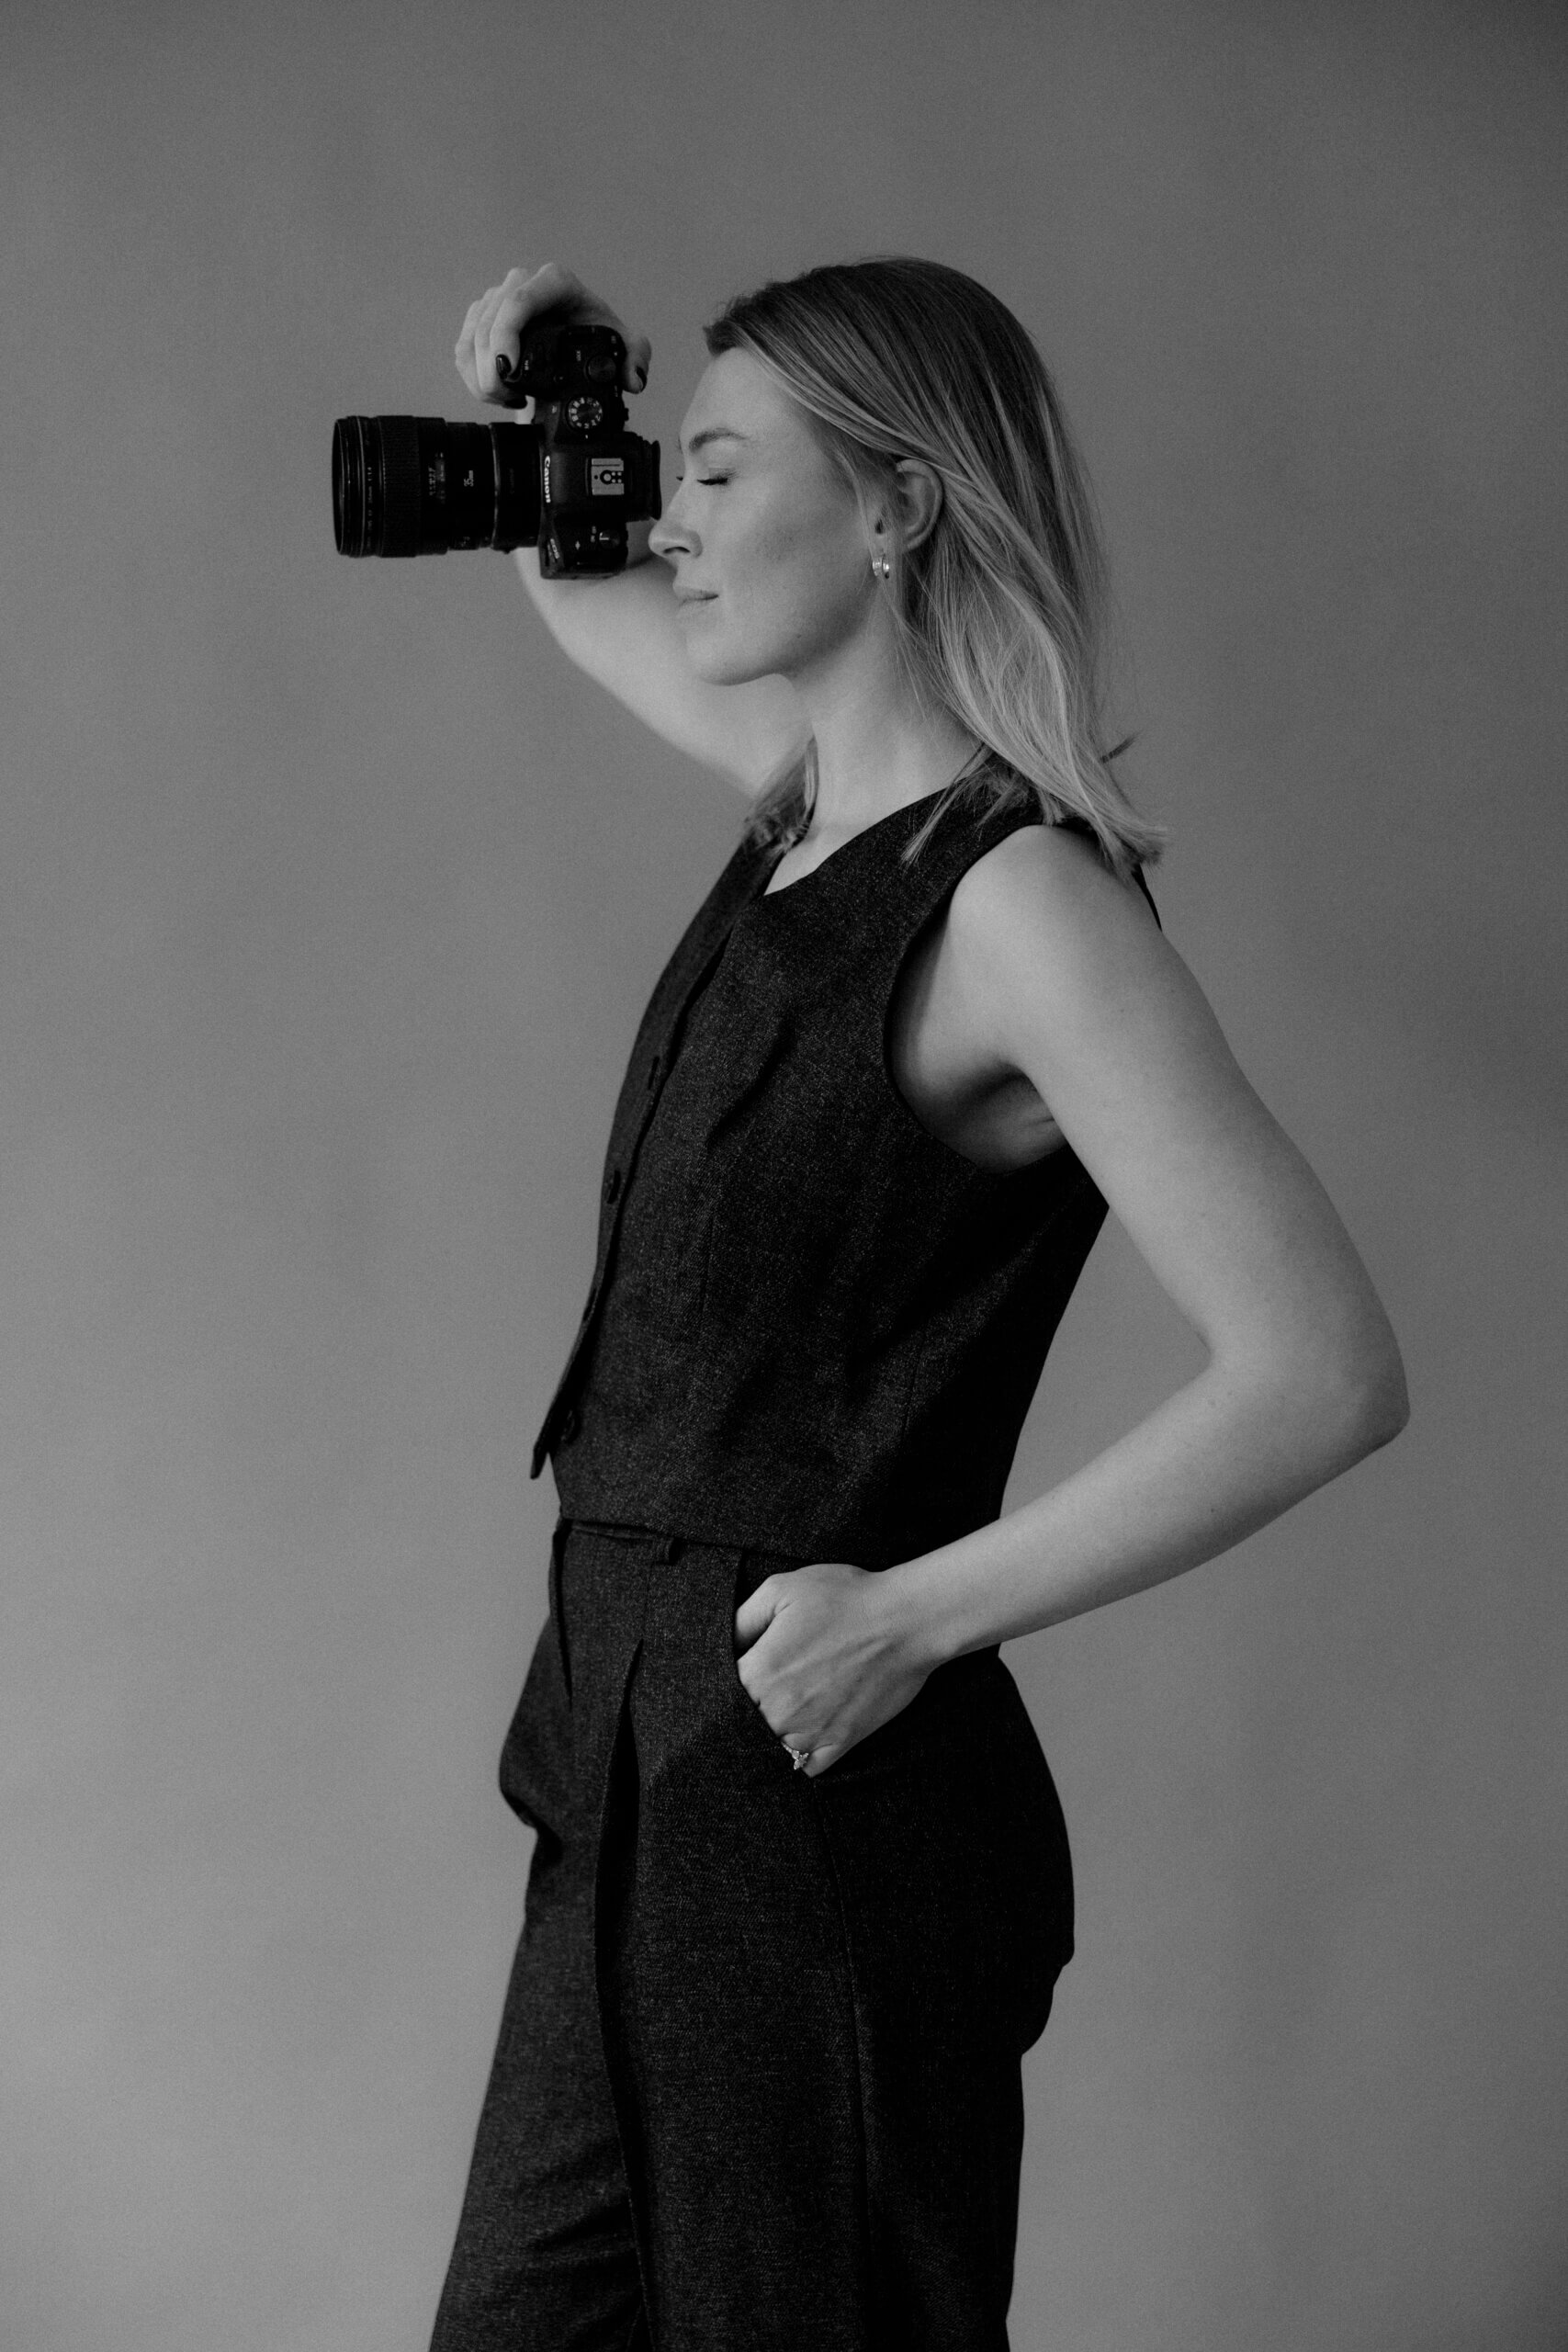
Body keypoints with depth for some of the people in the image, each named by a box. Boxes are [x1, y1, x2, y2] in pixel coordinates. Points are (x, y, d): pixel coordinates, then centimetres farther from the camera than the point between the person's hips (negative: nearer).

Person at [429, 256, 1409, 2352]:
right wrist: (525, 431, 8)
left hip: (825, 1794, -8)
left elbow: (1324, 1375, -24)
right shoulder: (812, 791, 7)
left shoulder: (1022, 895, -17)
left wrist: (917, 1613, -18)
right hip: (640, 1766, 8)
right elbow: (580, 585, 30)